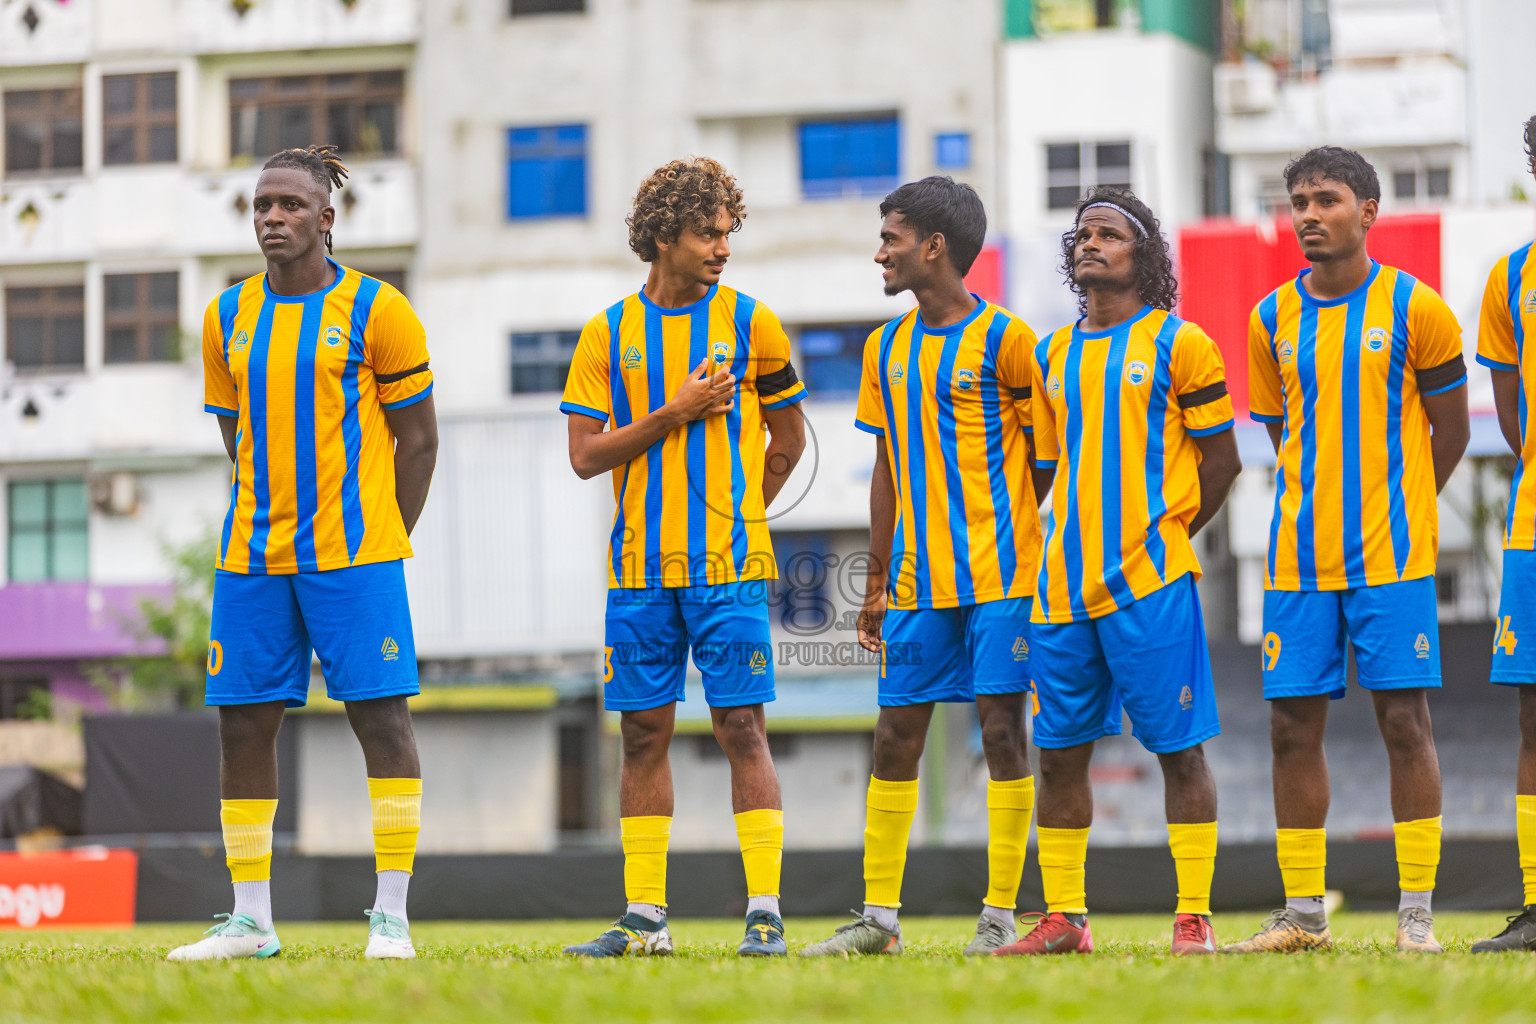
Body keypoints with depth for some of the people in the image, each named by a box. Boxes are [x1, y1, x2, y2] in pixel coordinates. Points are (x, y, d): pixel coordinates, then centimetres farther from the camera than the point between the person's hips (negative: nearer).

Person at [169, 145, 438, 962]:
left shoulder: (375, 311, -2)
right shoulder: (227, 318, 11)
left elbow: (418, 437, 3)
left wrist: (378, 544, 1)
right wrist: (275, 515, 11)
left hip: (356, 556, -4)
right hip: (252, 558, 4)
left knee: (382, 717, -7)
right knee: (243, 725, 3)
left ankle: (392, 918, -2)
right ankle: (251, 920, 11)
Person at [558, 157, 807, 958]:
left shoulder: (749, 323, 3)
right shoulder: (609, 333, 6)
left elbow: (788, 440, 12)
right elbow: (585, 454, 1)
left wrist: (735, 515, 8)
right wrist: (676, 412, -8)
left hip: (729, 568, -2)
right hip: (640, 569, 2)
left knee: (741, 726, -5)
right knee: (643, 733, 5)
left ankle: (764, 911, -4)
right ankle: (644, 916, 11)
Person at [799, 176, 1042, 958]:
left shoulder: (1003, 339, -5)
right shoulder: (887, 349, 13)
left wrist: (1027, 543, -7)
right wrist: (876, 582, 15)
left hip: (1000, 575, -6)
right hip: (917, 581, 6)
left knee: (1002, 730, -4)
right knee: (895, 737, 4)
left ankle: (999, 914, 2)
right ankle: (878, 917, 10)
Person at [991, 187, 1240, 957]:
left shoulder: (1177, 344, -1)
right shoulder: (1054, 356, 15)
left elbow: (1221, 459, 1)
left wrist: (1165, 537, -1)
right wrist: (1066, 546, 10)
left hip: (1150, 580, -6)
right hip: (1066, 585, 6)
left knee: (1179, 747, -3)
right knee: (1059, 752, 6)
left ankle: (1194, 917, -1)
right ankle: (1063, 917, 14)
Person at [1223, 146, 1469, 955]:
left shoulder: (1412, 307, -2)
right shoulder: (1272, 319, 8)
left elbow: (1450, 427, 7)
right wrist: (1318, 503, 13)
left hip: (1392, 554, -4)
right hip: (1299, 556, 4)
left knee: (1404, 719, -5)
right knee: (1292, 724, 2)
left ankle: (1416, 912, 0)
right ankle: (1302, 912, 11)